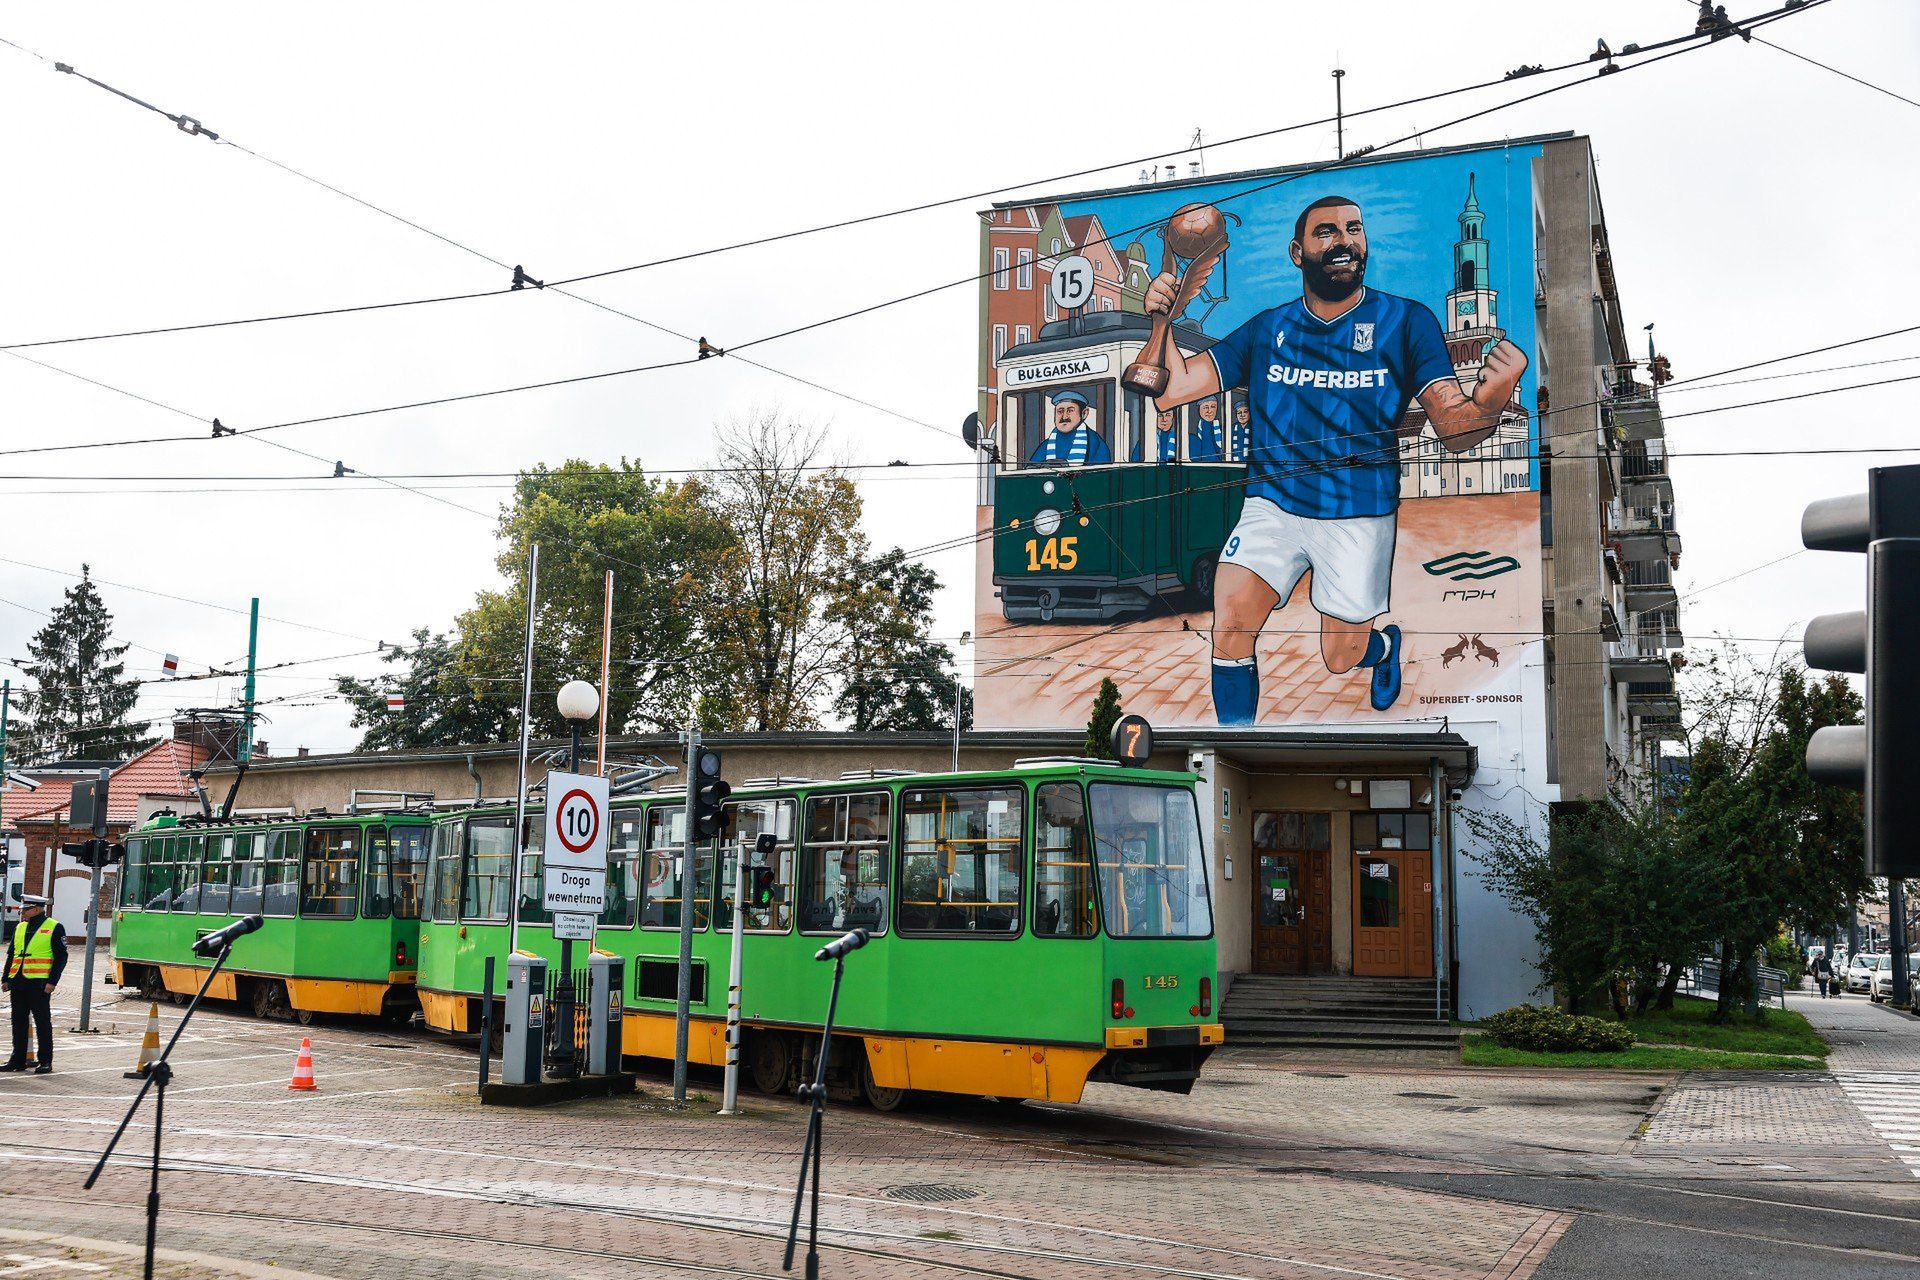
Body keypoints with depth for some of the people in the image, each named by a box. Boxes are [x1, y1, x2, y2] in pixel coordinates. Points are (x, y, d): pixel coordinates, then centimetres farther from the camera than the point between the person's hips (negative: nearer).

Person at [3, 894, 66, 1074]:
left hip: (39, 983, -6)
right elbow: (11, 955, 21)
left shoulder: (54, 928, -4)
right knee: (19, 1022, 9)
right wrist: (6, 979, 13)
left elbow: (61, 957, -6)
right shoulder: (20, 928, 15)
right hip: (18, 983, 6)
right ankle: (18, 1059, 17)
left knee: (42, 1022, 0)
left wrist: (52, 982, -12)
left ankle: (46, 1061, 6)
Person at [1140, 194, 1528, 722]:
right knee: (1229, 621, -20)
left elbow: (1454, 430, -9)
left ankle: (1386, 643, 44)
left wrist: (1489, 401, -32)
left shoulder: (1407, 321, -2)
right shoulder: (1266, 329, 5)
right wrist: (1160, 319, -16)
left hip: (1360, 515, -1)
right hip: (1273, 504, 1)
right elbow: (1173, 386, 1)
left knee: (1341, 660, 6)